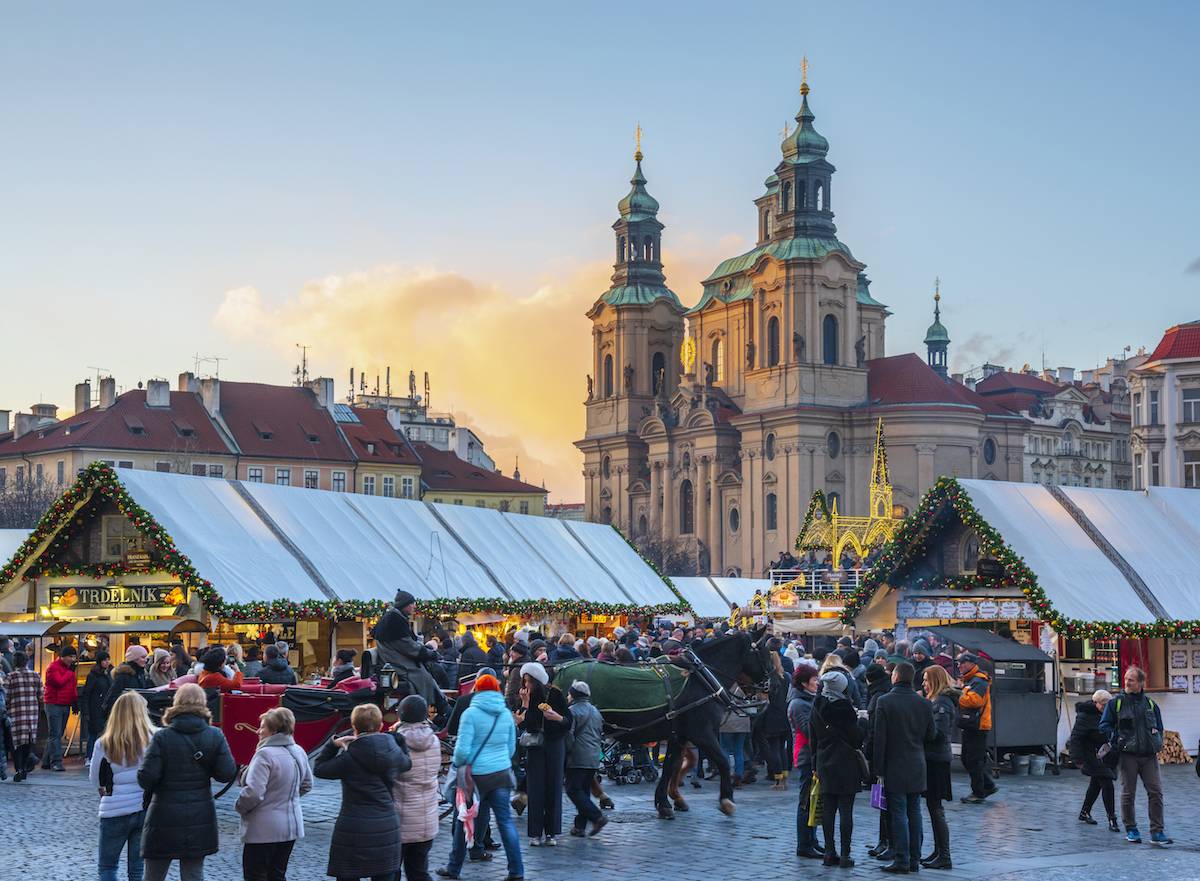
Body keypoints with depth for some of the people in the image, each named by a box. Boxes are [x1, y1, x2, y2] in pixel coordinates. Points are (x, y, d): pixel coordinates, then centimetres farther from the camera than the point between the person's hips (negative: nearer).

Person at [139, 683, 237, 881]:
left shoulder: (162, 737, -12)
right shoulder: (215, 736, -5)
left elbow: (146, 778, -15)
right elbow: (227, 774, -6)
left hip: (164, 816, -2)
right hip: (200, 819, 2)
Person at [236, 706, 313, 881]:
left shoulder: (265, 755, -20)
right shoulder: (299, 752, 5)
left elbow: (253, 793, -26)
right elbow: (307, 785, 18)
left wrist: (239, 807, -8)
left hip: (264, 830, -8)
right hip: (292, 826, 8)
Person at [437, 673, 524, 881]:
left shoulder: (471, 713, -10)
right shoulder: (506, 714, 6)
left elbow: (462, 749, -14)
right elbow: (511, 748, 14)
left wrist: (457, 765, 5)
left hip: (476, 775, -4)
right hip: (502, 773, 4)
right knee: (506, 821, 4)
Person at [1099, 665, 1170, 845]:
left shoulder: (1151, 704, 13)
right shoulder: (1115, 703, 4)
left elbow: (1159, 728, 23)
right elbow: (1104, 725, 4)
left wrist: (1157, 740, 5)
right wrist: (1116, 739, -12)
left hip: (1149, 755, 2)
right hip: (1127, 755, -2)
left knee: (1156, 792, -5)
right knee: (1128, 793, 2)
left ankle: (1157, 831, -2)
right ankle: (1131, 830, 16)